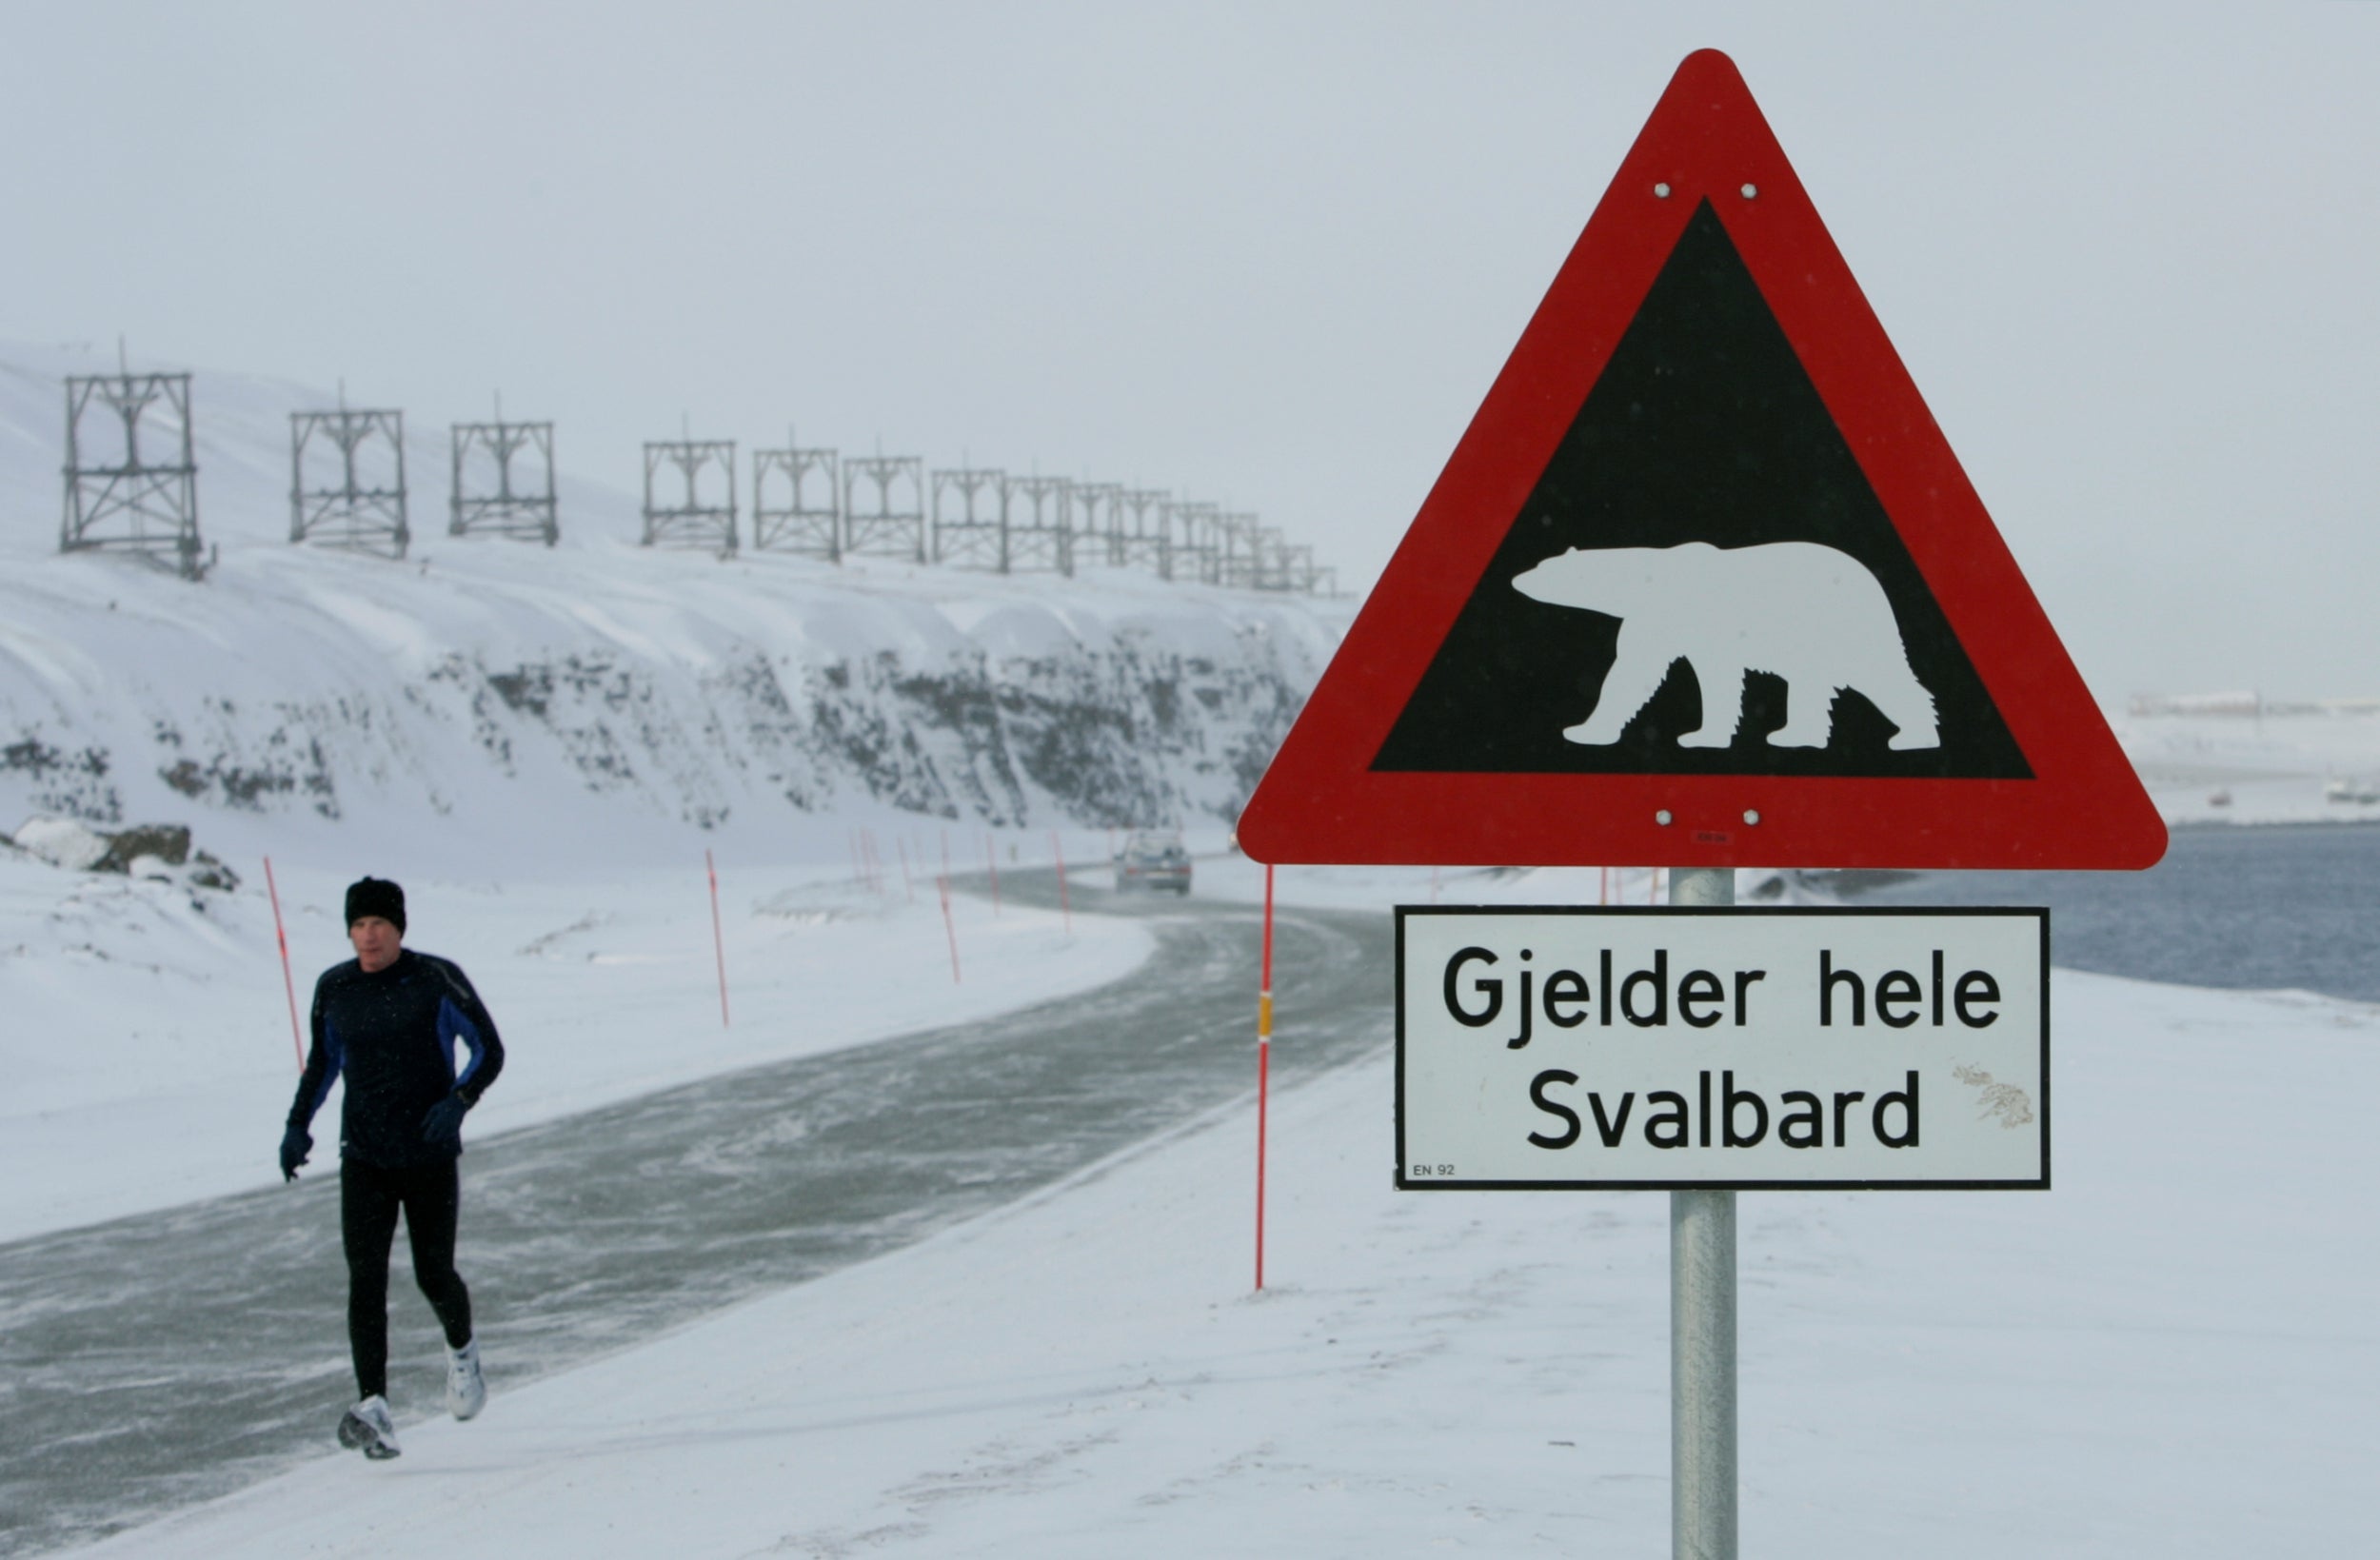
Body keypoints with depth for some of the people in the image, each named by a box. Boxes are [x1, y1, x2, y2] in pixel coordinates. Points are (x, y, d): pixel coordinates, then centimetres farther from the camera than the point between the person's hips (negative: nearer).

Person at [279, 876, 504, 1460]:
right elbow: (323, 1059, 20)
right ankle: (374, 1410, -20)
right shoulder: (334, 989, 3)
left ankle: (461, 1349, 39)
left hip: (430, 1156, -2)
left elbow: (489, 1050, -3)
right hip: (364, 1159, 2)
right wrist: (298, 1123, 7)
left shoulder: (436, 980, -8)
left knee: (434, 1274, 4)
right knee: (365, 1278, -12)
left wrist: (458, 1100, -20)